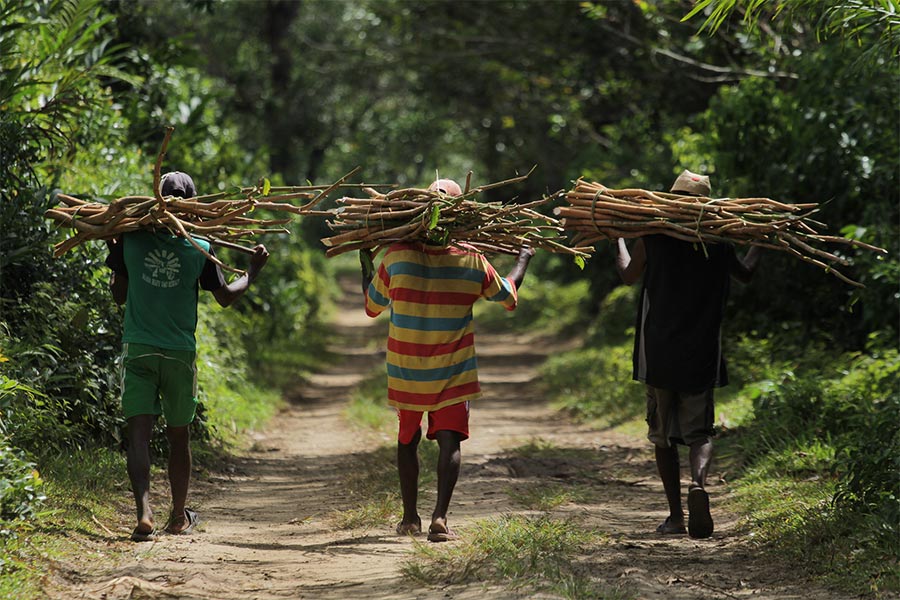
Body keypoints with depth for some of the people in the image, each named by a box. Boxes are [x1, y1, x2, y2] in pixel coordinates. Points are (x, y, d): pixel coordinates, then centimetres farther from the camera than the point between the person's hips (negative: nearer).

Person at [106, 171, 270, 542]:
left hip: (137, 349, 0)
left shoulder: (131, 238, -3)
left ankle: (144, 514, -23)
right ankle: (179, 518, 26)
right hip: (179, 353, 0)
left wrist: (112, 254, 24)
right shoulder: (199, 248, -5)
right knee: (178, 435, 14)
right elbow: (225, 297, 6)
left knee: (139, 431, -4)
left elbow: (120, 295, 8)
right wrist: (253, 271, 22)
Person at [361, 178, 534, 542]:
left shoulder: (397, 255, -8)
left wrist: (365, 265, 25)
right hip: (453, 373, -1)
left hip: (405, 372, 1)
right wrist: (523, 260, 28)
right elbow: (508, 298, 11)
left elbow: (372, 306, 8)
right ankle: (439, 517, -18)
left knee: (407, 440, 18)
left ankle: (410, 518, 23)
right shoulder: (473, 260, -8)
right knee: (449, 441, -1)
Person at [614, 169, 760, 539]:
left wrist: (618, 239, 32)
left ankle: (675, 515, 11)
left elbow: (628, 275, 15)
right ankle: (698, 482, -27)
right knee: (698, 432, 5)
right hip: (701, 355, 1)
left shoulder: (653, 235, -3)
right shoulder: (718, 242, 2)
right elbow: (745, 274, 23)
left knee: (662, 434, 11)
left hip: (658, 353, -1)